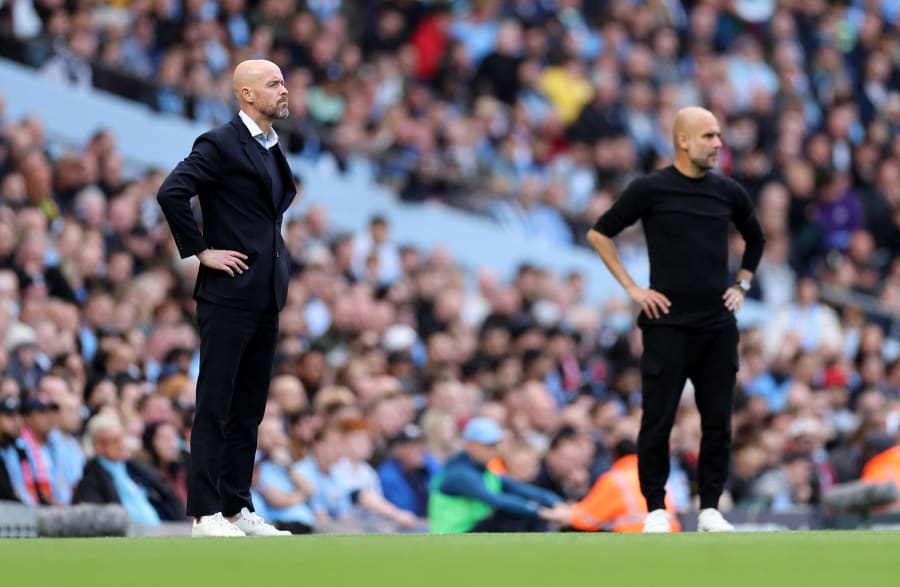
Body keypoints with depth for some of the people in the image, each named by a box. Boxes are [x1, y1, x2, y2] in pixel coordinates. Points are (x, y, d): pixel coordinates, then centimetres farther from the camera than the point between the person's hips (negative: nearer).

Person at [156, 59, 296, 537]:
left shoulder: (272, 149, 16)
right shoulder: (220, 145, -10)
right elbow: (171, 193, -21)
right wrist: (200, 250, -16)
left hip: (265, 298, 8)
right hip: (228, 296, -8)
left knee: (249, 409, 10)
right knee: (215, 405, -5)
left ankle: (237, 508, 15)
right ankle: (206, 514, -5)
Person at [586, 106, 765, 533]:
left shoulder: (728, 192, 7)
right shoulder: (650, 189, -5)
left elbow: (754, 238, 26)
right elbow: (599, 233, 0)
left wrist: (742, 285, 14)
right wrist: (632, 288, -4)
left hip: (718, 326, 4)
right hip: (668, 324, -4)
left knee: (718, 421, 4)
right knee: (658, 418, -2)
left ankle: (710, 509, 12)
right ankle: (656, 509, 7)